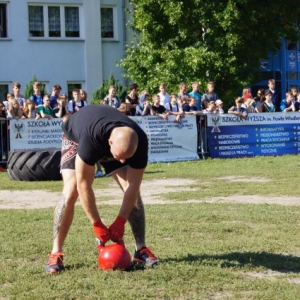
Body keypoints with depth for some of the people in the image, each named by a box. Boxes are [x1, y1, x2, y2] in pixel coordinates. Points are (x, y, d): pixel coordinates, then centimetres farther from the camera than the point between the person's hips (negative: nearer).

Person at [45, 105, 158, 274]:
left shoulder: (139, 142, -35)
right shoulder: (90, 139, -46)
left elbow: (133, 185, -26)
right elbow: (84, 185, -39)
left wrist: (120, 221, -28)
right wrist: (97, 225, -33)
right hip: (76, 137, -3)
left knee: (133, 192, -13)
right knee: (71, 191, -23)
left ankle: (141, 249, -2)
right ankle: (56, 253, -16)